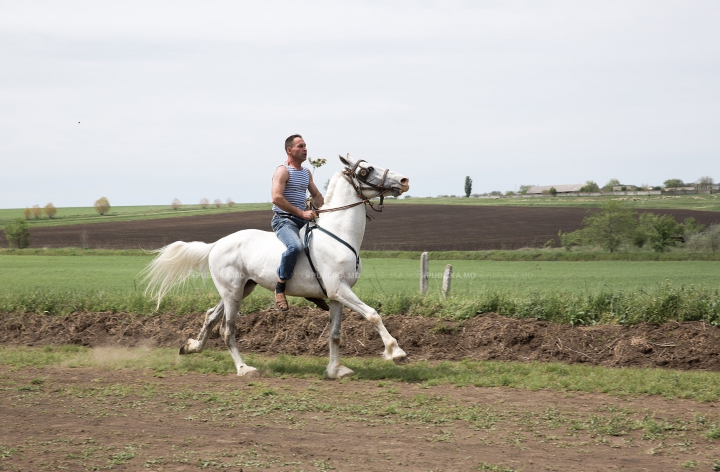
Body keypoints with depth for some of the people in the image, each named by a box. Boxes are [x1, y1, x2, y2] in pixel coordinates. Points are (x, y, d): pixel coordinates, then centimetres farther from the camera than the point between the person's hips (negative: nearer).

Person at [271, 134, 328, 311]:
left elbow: (316, 195, 27)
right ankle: (280, 288, -25)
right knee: (295, 246, -37)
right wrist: (301, 213, -23)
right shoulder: (283, 171, -10)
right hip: (284, 220, -9)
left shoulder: (306, 173, 17)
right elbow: (277, 198, -22)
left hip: (302, 221, 9)